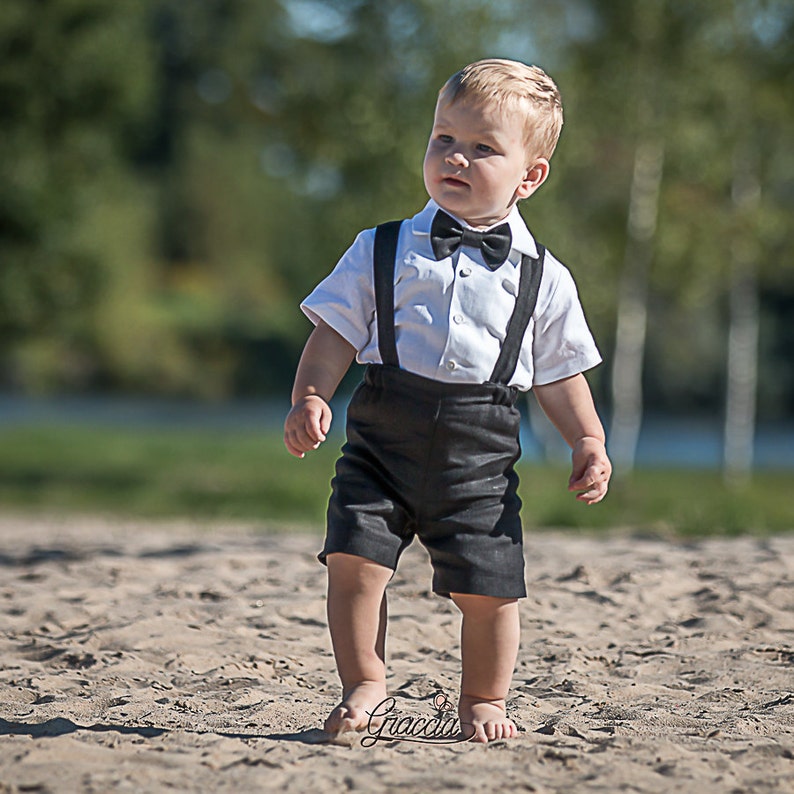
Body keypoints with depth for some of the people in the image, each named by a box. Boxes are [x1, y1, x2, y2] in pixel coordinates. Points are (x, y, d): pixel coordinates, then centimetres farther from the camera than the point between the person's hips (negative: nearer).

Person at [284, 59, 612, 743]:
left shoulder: (543, 278, 8)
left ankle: (484, 698, 22)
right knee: (355, 558, -12)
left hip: (481, 453, 0)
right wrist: (310, 398, -10)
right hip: (384, 436, 0)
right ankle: (364, 683, 9)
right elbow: (335, 337, 5)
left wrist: (590, 443, 3)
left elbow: (561, 374, 14)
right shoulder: (382, 252, 7)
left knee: (486, 584, -1)